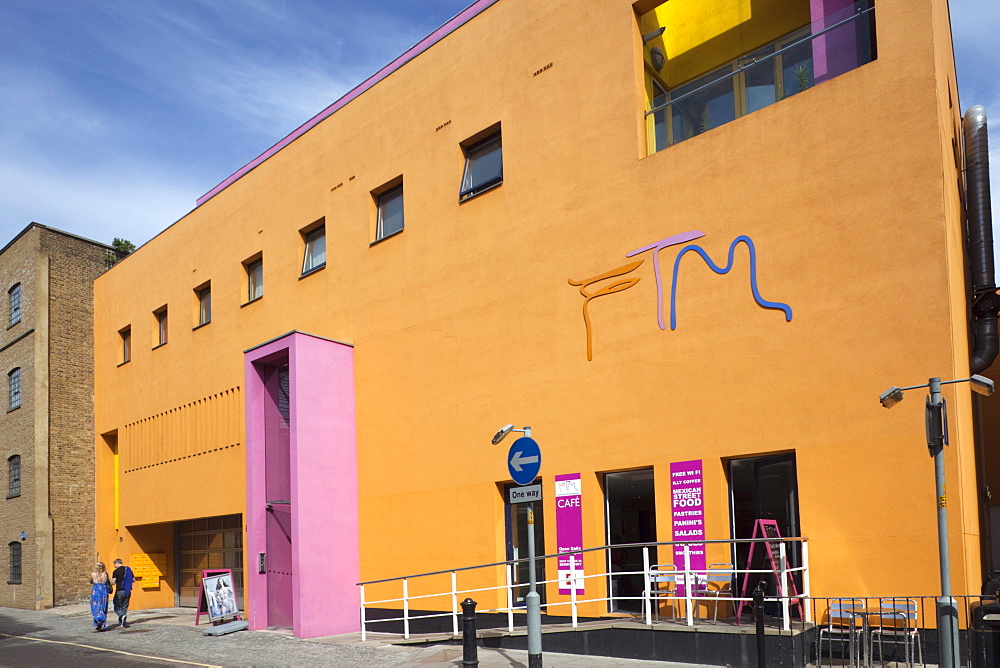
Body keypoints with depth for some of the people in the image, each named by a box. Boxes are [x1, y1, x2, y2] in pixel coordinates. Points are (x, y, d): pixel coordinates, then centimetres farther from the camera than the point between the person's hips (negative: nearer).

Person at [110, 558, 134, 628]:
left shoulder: (116, 571, -8)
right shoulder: (129, 570, 8)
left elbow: (113, 582, -11)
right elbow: (133, 580, 11)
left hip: (120, 591, -5)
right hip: (128, 591, 5)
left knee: (117, 607, 3)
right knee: (124, 607, 12)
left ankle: (122, 616, -24)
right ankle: (122, 623, 13)